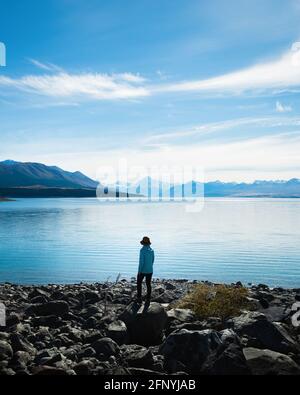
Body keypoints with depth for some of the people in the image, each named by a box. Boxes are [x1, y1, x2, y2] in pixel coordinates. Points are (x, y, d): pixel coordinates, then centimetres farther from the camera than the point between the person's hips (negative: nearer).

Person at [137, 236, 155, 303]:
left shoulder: (142, 250, -18)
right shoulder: (151, 250, 2)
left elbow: (141, 261, -20)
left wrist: (139, 271, -12)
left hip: (143, 270, -5)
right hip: (150, 270, 5)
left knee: (139, 283, 10)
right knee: (148, 284, 13)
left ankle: (139, 298, 8)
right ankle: (148, 299, 17)